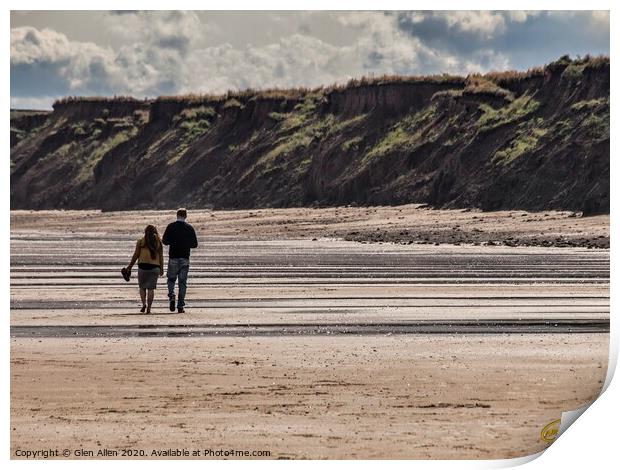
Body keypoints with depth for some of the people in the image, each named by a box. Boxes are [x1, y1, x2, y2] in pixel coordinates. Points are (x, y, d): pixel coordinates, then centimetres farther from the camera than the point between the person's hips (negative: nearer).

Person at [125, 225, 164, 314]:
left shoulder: (141, 242, 1)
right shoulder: (159, 242, 6)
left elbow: (136, 255, 1)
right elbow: (161, 257, 6)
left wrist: (129, 267, 10)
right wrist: (161, 269, 16)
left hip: (143, 266, -1)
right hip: (155, 267, 1)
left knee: (142, 287, 13)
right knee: (151, 288, 3)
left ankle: (144, 303, -4)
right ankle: (148, 307, -3)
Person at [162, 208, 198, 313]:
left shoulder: (171, 226, -2)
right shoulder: (190, 228, 1)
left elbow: (164, 241, -5)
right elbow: (195, 244, 3)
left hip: (173, 257, -1)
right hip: (185, 258, 1)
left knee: (171, 279, 14)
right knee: (182, 282, 5)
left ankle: (171, 295, -14)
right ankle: (180, 306, 1)